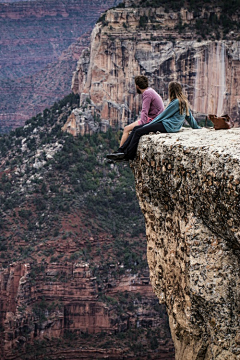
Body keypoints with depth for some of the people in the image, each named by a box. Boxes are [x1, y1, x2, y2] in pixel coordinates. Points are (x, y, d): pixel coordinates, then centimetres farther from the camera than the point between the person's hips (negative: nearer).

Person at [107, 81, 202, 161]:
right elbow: (189, 116, 26)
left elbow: (164, 115, -9)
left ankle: (128, 156, -14)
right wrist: (197, 127, 40)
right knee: (136, 128, 1)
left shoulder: (177, 102, -13)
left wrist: (150, 123, -2)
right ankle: (121, 151, -6)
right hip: (166, 124, 10)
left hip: (167, 126, -10)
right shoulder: (183, 101, 17)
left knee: (138, 132, -19)